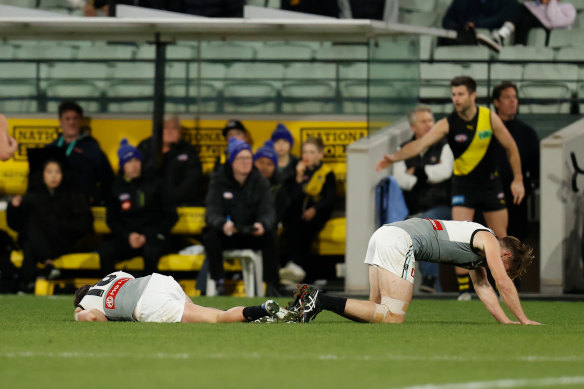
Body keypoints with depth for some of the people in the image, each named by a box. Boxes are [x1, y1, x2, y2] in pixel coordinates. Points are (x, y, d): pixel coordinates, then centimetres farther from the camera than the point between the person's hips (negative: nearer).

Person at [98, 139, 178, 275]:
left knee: (150, 251, -37)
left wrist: (148, 236, -7)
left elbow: (171, 216, 4)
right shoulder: (117, 187, 8)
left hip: (152, 237, -2)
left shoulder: (154, 184, 4)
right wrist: (128, 236, -8)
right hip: (125, 237, 2)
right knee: (105, 251, -28)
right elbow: (112, 220, 11)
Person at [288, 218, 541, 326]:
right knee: (393, 317, -13)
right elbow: (503, 284, 1)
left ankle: (313, 299, -4)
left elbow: (483, 287, 38)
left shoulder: (478, 250, 31)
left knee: (378, 310, 10)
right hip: (400, 240, -10)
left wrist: (505, 321, 32)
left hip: (384, 234, 10)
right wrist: (523, 320, 9)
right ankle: (321, 301, -22)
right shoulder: (488, 240, 5)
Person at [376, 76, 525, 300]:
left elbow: (510, 147, 2)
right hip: (463, 184, -1)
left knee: (500, 238, 6)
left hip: (490, 183, 1)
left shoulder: (489, 118, -10)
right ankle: (463, 290, -8)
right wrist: (395, 157, -42)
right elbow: (420, 144, -26)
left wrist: (518, 180, 1)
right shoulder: (448, 124, -14)